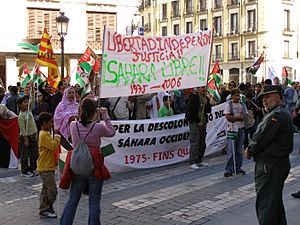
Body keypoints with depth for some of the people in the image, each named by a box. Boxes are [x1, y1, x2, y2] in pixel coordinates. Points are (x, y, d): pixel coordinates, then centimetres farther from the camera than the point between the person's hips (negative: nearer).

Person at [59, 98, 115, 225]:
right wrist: (106, 117, 10)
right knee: (94, 202, 8)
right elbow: (112, 133, 6)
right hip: (95, 168, -3)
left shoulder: (73, 125, -6)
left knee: (72, 200, 15)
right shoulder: (98, 127, -13)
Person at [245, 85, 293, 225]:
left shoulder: (276, 115, -19)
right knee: (276, 201, 21)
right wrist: (252, 150, 6)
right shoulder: (284, 113, 15)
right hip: (280, 162, 11)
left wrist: (249, 152, -3)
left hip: (269, 166, -11)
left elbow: (260, 139, -20)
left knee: (265, 203, -7)